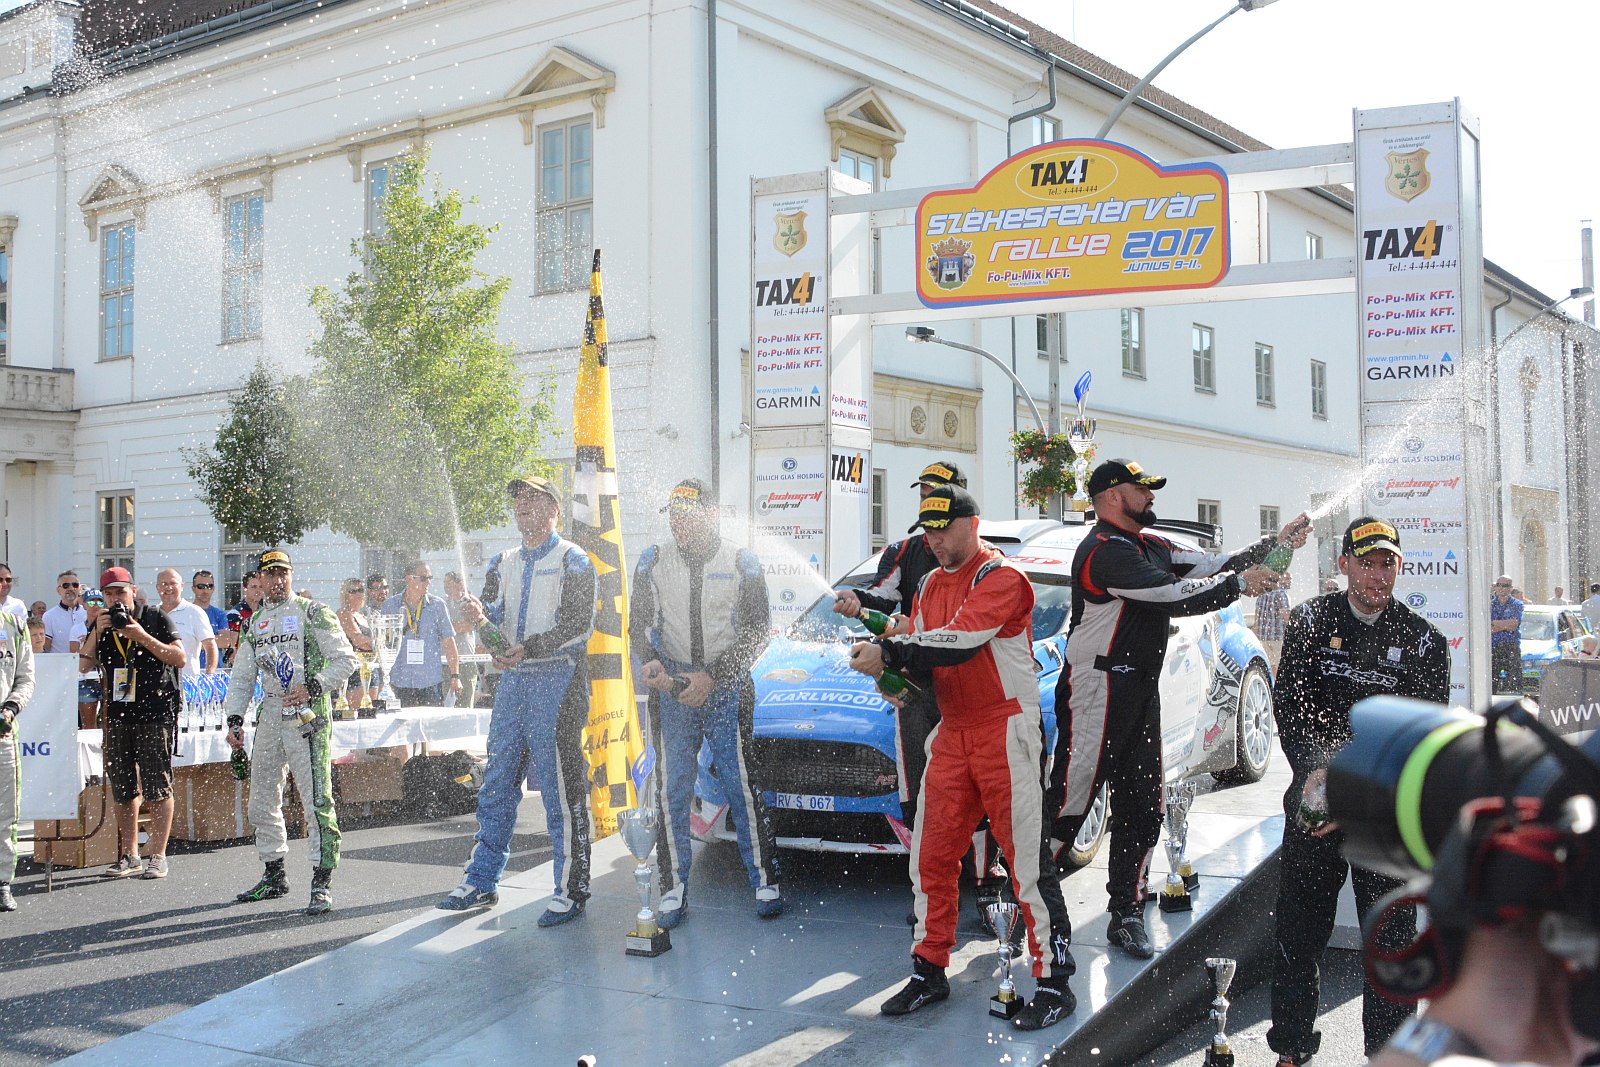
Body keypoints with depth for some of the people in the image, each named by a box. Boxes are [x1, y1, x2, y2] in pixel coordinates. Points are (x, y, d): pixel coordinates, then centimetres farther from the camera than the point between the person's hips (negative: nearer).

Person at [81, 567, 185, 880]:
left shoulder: (155, 618, 2)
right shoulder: (100, 625, 15)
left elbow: (179, 658, -5)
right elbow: (84, 664, 6)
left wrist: (142, 637, -13)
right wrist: (97, 632, -7)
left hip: (155, 712, -5)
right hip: (117, 714, 5)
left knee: (157, 788, -5)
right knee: (123, 789, 8)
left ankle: (158, 856, -1)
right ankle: (129, 856, 15)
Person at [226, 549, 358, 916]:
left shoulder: (312, 612, -1)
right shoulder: (254, 622, 17)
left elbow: (345, 658, -4)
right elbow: (241, 676, 19)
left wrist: (312, 687, -15)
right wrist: (233, 719, 9)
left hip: (307, 714, -7)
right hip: (270, 714, 7)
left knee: (316, 800, -11)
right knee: (262, 800, 11)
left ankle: (322, 883, -8)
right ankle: (274, 876, 25)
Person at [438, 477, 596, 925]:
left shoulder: (572, 560, -2)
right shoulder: (504, 563, 18)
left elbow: (578, 624, -12)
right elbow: (493, 613, 8)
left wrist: (528, 648, -23)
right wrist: (481, 615, -16)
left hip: (558, 680, -6)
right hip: (513, 680, 6)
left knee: (561, 789, -4)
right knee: (496, 785, 9)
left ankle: (571, 891, 4)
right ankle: (482, 883, 18)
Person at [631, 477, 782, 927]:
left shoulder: (741, 562, 1)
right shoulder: (654, 561, 7)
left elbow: (758, 631, -1)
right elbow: (638, 626, 9)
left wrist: (712, 676, -11)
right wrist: (649, 661, -13)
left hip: (728, 687, -2)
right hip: (671, 687, 2)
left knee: (741, 784, -4)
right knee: (672, 789, 2)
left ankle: (765, 882, 7)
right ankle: (674, 891, 9)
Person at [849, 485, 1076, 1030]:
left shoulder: (1002, 578, -10)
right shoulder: (930, 586, 16)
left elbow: (960, 641, -23)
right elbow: (920, 650, 12)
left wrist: (890, 652, -23)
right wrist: (896, 678, -10)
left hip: (1006, 730, -7)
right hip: (952, 733, 7)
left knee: (1028, 859, -6)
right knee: (931, 856, 7)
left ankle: (1055, 981, 2)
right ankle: (929, 971, 19)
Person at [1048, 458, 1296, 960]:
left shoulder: (1150, 546, 18)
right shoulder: (1105, 551, -14)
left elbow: (1212, 565, 17)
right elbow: (1175, 597, -19)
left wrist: (1273, 544, 9)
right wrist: (1239, 584, -10)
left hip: (1141, 693, 10)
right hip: (1096, 690, -10)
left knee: (1142, 809, 9)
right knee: (1067, 804, -10)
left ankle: (1127, 914, 16)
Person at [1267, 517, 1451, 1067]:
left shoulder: (1423, 641, -2)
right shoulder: (1312, 620, 2)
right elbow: (1289, 702, -2)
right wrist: (1315, 770, -19)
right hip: (1315, 795, 1)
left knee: (1391, 932, 1)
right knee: (1298, 928, 6)